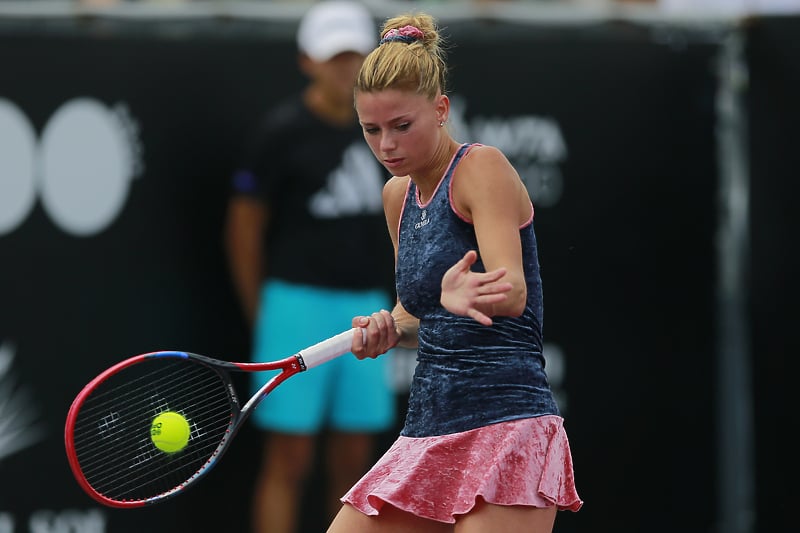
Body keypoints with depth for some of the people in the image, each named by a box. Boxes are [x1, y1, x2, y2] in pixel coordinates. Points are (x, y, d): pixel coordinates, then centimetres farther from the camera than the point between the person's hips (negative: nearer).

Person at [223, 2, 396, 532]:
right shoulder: (284, 130, -7)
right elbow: (245, 224, -3)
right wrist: (260, 315, 0)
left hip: (366, 307, 5)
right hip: (299, 303, -5)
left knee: (353, 462, 7)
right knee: (290, 459, -5)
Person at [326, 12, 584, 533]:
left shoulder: (482, 167, -8)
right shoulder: (398, 195, 15)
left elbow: (514, 292, -23)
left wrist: (464, 296, -46)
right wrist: (389, 329, 1)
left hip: (506, 428, -8)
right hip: (426, 435, 8)